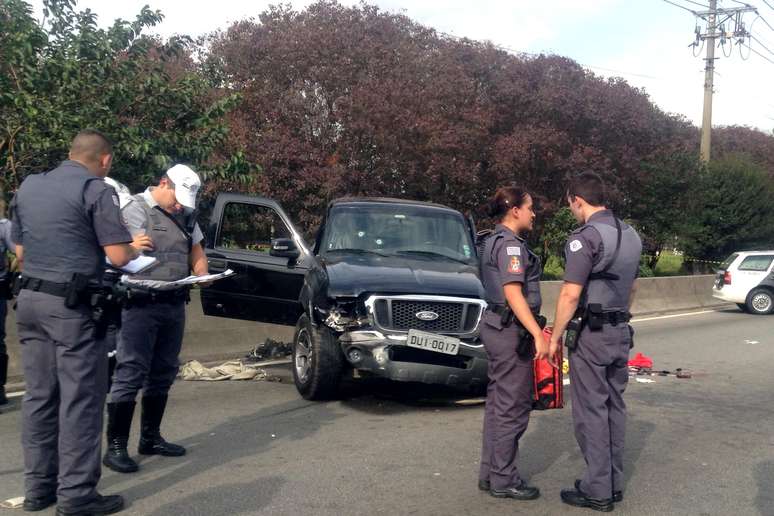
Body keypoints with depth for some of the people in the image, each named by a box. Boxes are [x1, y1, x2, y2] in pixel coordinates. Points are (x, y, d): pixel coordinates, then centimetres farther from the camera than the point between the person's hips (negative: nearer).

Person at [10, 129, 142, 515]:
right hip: (71, 305, -7)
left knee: (39, 395, 12)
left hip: (29, 299, 7)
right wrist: (136, 249, 8)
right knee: (80, 399, -2)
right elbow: (118, 256, -13)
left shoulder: (28, 186, 14)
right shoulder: (95, 190, -9)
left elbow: (20, 252, 19)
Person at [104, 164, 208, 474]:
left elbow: (197, 253, 21)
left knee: (162, 375, 13)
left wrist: (201, 275, 1)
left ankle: (151, 438, 25)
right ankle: (116, 447, -1)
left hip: (175, 305, 7)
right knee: (130, 375, -7)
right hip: (142, 305, -7)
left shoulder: (186, 215, 17)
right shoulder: (135, 209, -4)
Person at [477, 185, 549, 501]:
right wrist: (538, 334, -26)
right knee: (513, 406, -3)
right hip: (511, 331, -10)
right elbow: (513, 294, -23)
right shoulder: (510, 244, -14)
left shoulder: (495, 241, 17)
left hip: (496, 326, 10)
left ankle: (490, 473, 21)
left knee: (498, 402, 14)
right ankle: (504, 480, 5)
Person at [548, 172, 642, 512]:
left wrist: (555, 337, -12)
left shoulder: (586, 237, -16)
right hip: (621, 332, 8)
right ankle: (615, 484, 22)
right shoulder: (630, 235, 11)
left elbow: (571, 295, -20)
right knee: (614, 407, 13)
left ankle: (597, 490, 6)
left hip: (591, 334, -8)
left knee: (591, 411, -1)